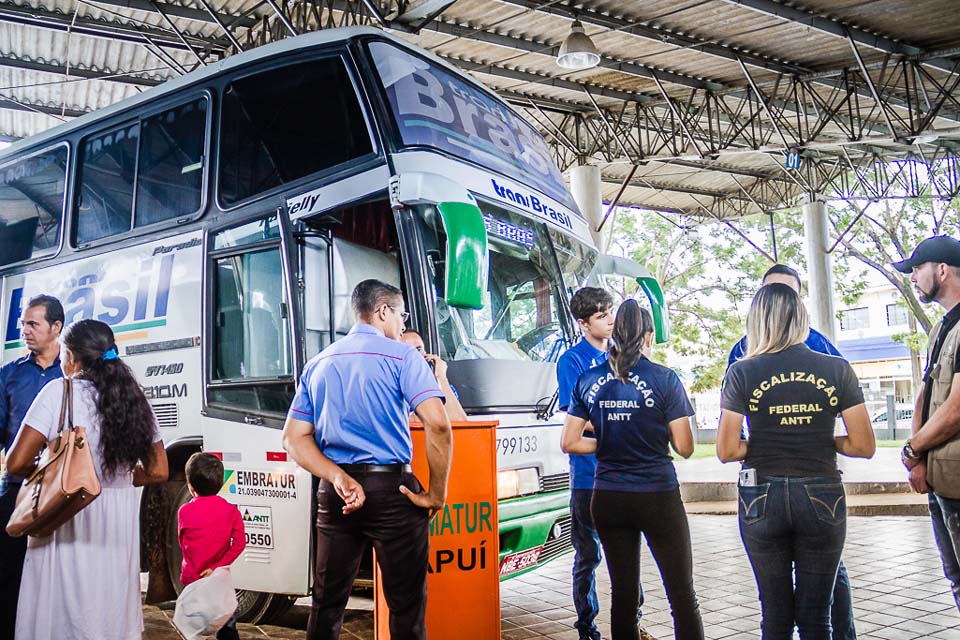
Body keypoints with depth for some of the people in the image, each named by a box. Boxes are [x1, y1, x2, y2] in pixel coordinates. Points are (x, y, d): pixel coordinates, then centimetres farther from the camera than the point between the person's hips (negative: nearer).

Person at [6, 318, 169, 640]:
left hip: (69, 518, -4)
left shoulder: (59, 392, -8)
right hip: (120, 524, 5)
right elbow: (157, 472, 8)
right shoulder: (134, 399, 5)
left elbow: (17, 463, -11)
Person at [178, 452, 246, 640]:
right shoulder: (231, 511, -7)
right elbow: (239, 544, -13)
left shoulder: (184, 512, -8)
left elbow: (182, 543, 6)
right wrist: (217, 566, -12)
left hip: (191, 578, 0)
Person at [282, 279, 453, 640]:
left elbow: (294, 439, 6)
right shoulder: (400, 355, -4)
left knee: (327, 604, 16)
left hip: (334, 494, 5)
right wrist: (436, 494, -9)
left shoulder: (318, 364, 14)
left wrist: (338, 478, -7)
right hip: (391, 488, -5)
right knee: (406, 606, 5)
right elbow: (437, 424, -18)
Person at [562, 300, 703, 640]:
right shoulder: (665, 379, -9)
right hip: (658, 497, -3)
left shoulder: (589, 380, 1)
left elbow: (570, 442, 2)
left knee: (623, 593, 13)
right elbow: (684, 447, -8)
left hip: (608, 499, 4)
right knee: (683, 595, 6)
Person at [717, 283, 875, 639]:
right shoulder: (836, 369, -3)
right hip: (822, 499, 1)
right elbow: (864, 446, -4)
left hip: (762, 499, -1)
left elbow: (726, 450, -9)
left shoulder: (743, 372, -6)